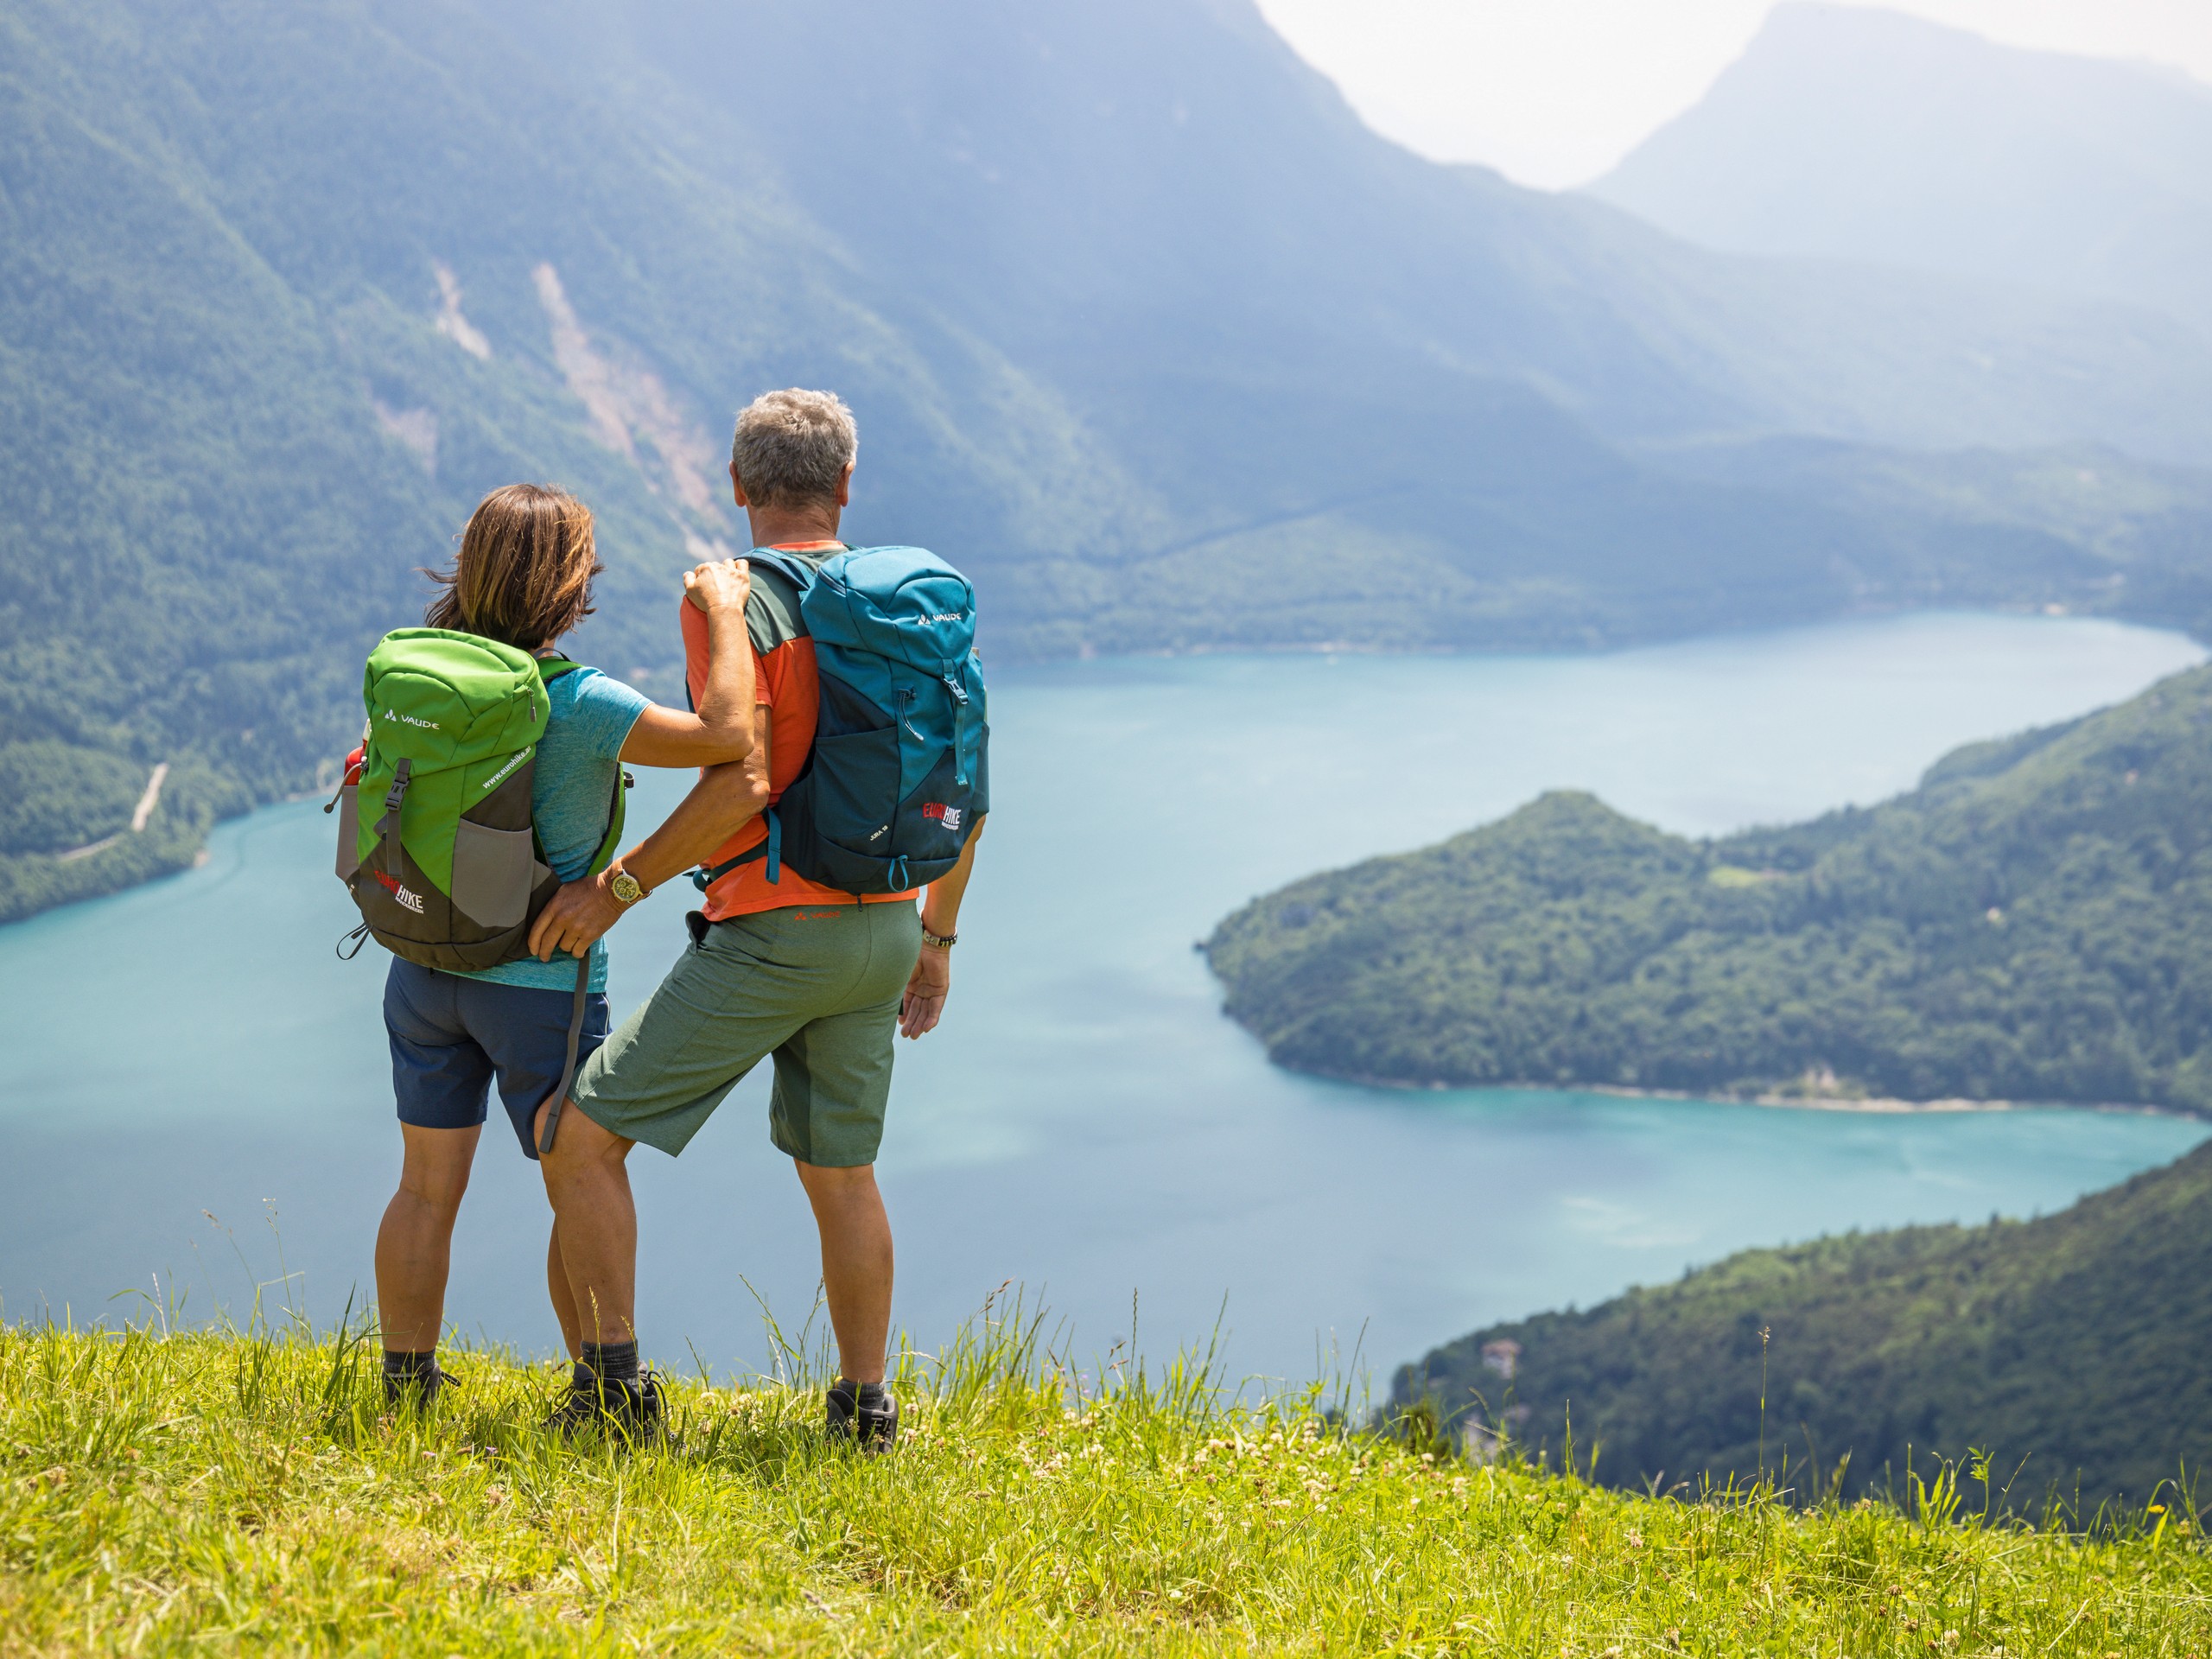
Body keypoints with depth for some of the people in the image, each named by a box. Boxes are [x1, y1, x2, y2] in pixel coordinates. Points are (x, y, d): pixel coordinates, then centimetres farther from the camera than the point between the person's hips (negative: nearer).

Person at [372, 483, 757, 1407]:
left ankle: (406, 1392, 22)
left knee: (426, 1189, 14)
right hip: (541, 983, -6)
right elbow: (725, 737, -27)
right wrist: (725, 613, -16)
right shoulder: (575, 703, -23)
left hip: (423, 969, 6)